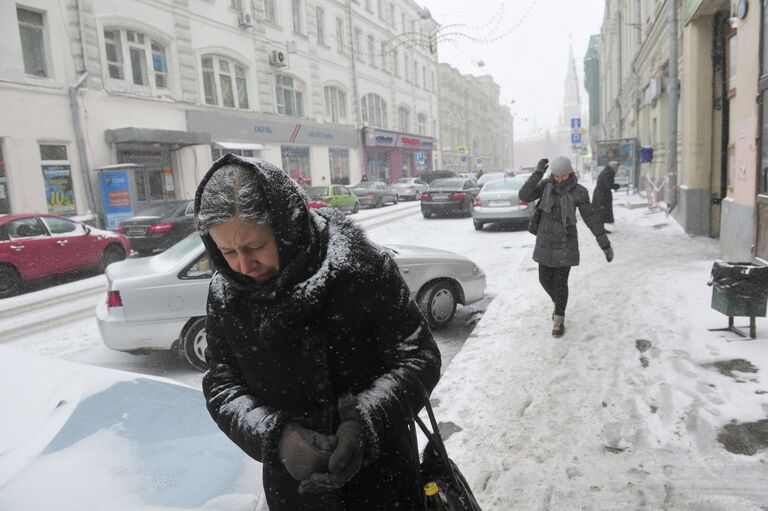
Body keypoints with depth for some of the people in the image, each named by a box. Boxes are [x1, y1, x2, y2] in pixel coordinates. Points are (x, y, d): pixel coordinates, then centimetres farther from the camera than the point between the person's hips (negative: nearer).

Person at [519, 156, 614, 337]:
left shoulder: (579, 192, -11)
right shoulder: (546, 184, -3)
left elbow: (592, 219, -9)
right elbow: (524, 196, -16)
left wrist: (605, 245, -11)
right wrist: (538, 172, -21)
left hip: (566, 242, -3)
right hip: (545, 241, 3)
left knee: (560, 282, 1)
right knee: (545, 279, 11)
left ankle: (559, 319, 20)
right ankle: (559, 303, 41)